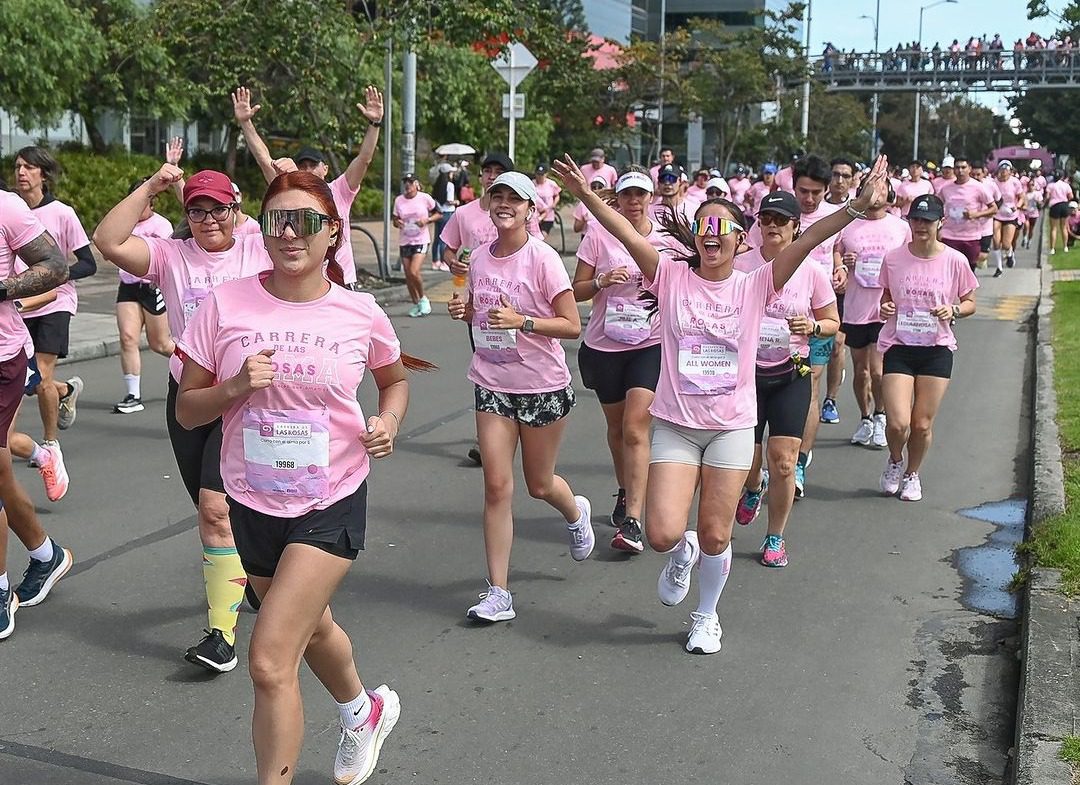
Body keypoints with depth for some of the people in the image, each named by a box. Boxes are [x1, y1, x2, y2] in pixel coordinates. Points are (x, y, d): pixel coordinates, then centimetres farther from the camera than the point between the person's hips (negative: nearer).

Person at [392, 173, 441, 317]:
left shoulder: (425, 198, -5)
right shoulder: (399, 200, 3)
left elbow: (438, 213, 5)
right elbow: (395, 219, 13)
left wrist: (427, 220, -13)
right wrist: (397, 223, -10)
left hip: (421, 240, -4)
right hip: (404, 241, 4)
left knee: (414, 272, -18)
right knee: (408, 275, 6)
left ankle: (423, 298, 7)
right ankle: (416, 303, 23)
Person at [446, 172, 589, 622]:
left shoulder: (543, 259, -13)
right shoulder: (478, 259, 3)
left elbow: (572, 327, -13)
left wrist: (522, 321, -26)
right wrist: (464, 312, -4)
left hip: (544, 387, -3)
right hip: (492, 385, 3)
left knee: (539, 485, 12)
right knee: (497, 485, -5)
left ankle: (576, 513, 50)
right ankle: (498, 593, 1)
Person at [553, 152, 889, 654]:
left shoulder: (755, 286, -2)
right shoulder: (672, 277, -2)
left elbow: (807, 241, -14)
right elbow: (628, 235, -15)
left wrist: (857, 207, -26)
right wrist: (585, 195, -28)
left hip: (732, 427, 0)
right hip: (675, 424, 0)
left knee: (715, 537, 6)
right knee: (663, 534, -10)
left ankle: (707, 616, 35)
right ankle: (681, 555, 30)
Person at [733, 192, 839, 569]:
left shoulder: (812, 272, -3)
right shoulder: (740, 265, -4)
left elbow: (833, 322, 7)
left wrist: (812, 327, -14)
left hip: (790, 375, -1)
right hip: (746, 371, 1)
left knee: (783, 462, -8)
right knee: (745, 464, 7)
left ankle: (775, 537, 13)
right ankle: (754, 486, 46)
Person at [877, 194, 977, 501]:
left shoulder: (955, 261, -3)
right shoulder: (893, 258, -1)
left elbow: (970, 303, 8)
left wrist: (953, 310, -14)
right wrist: (885, 308, -11)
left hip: (937, 349, 0)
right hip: (898, 346, 0)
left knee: (922, 424, 3)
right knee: (898, 423, -12)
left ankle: (912, 474, 31)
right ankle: (895, 462, 22)